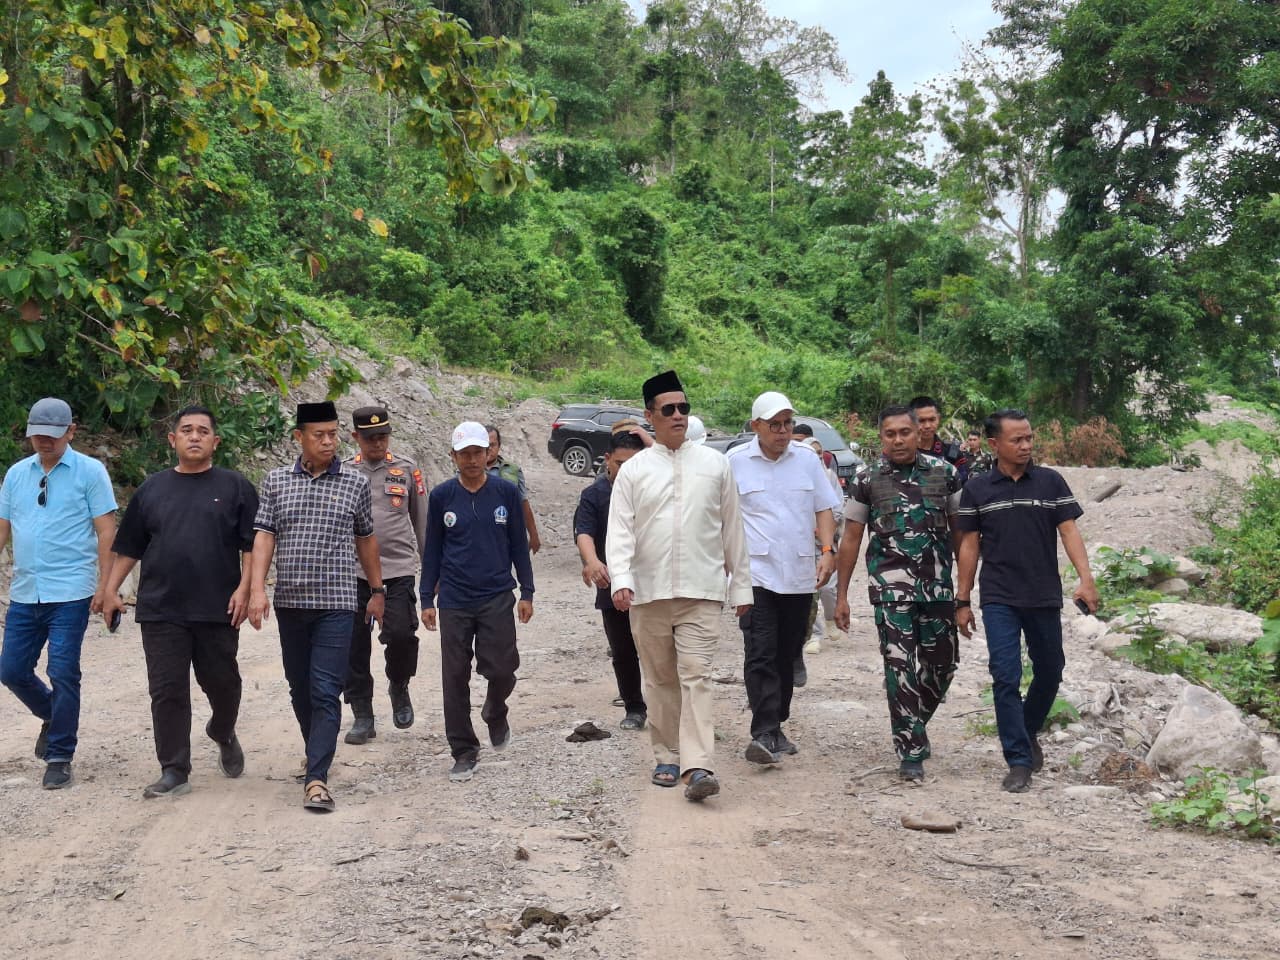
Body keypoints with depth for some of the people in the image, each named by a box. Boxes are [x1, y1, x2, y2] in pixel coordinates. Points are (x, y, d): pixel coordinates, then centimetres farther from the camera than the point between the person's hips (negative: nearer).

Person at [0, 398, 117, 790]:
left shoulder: (90, 471, -3)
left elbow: (106, 530, -5)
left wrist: (104, 585, -11)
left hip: (70, 593, -5)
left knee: (63, 674, -4)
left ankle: (60, 758, 7)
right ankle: (54, 717, 36)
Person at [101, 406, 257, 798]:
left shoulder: (235, 487, 4)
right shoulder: (152, 489, 12)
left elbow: (252, 545, 0)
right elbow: (129, 546, 15)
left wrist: (244, 588, -10)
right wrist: (111, 589, 9)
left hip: (218, 609, -1)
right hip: (161, 610, 2)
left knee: (222, 683, 7)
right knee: (167, 691, -1)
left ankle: (223, 734, 38)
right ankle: (174, 772, 5)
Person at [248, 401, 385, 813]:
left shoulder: (356, 483, 3)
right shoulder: (276, 481, 5)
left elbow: (366, 539, 13)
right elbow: (263, 535, -1)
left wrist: (377, 591, 18)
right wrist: (257, 588, -13)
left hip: (335, 603, -2)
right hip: (290, 601, 3)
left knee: (326, 691, -10)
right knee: (300, 687, 14)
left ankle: (317, 778, -13)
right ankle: (317, 750, 35)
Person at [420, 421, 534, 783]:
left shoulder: (506, 492, 1)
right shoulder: (442, 496, 2)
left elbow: (519, 545, 8)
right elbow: (432, 550, 9)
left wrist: (526, 592, 7)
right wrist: (427, 600, 7)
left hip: (497, 597, -1)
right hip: (454, 601, 1)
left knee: (501, 668, -8)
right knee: (455, 677, 2)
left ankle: (495, 714, 27)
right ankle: (463, 752, 14)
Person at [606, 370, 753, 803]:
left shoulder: (714, 464, 7)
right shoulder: (634, 470, 5)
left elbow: (732, 529, 10)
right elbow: (620, 530, -2)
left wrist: (741, 584, 9)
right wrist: (620, 580, -17)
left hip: (701, 591, -1)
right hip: (648, 592, 1)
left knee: (696, 676, -11)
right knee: (659, 679, 11)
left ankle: (698, 767, -18)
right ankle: (667, 757, 23)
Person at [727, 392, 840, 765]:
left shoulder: (807, 460, 9)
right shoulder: (735, 462, 0)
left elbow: (824, 509, 13)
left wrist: (827, 550, -1)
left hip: (799, 575, 4)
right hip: (756, 573, -4)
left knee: (786, 656, 10)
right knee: (760, 656, -12)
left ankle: (775, 728, 21)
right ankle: (764, 734, -16)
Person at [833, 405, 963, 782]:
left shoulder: (943, 472, 6)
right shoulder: (868, 479, 2)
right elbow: (851, 539, 5)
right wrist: (841, 595, 2)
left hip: (938, 585, 3)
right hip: (891, 587, -3)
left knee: (943, 664, 8)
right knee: (900, 667, -7)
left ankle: (912, 724, 33)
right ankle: (911, 752, 0)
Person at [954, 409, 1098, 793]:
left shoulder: (1051, 482, 1)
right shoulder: (977, 489, 1)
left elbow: (1069, 531, -2)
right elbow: (969, 546, 5)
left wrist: (1086, 579, -17)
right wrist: (963, 601, 4)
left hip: (1044, 597, 1)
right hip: (999, 600, -1)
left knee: (1049, 672, 13)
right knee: (1006, 678, -7)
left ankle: (1028, 732, 38)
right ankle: (1019, 762, -1)